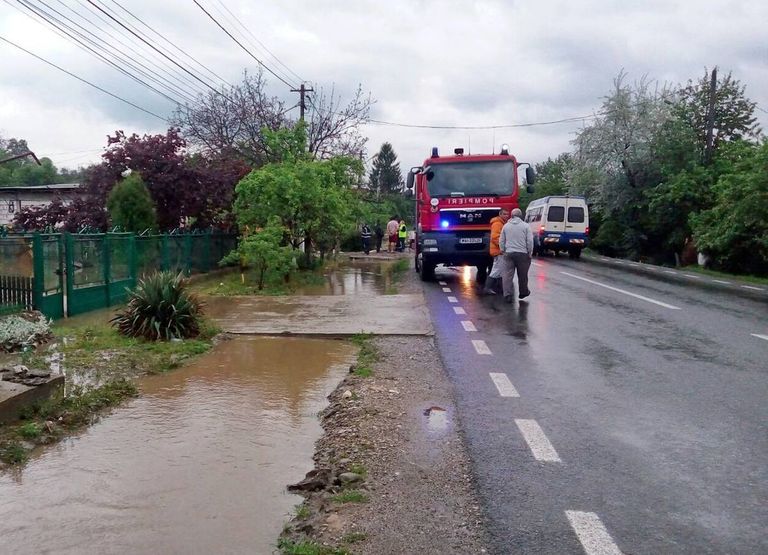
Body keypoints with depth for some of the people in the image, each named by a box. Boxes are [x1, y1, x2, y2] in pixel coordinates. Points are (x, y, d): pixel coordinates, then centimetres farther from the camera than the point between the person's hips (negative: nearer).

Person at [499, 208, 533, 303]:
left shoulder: (506, 226, 5)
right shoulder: (525, 226, -3)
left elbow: (501, 241, 8)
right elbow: (530, 241, -5)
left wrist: (503, 251, 18)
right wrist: (530, 253, 4)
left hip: (509, 253, 2)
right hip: (522, 253, -1)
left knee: (507, 274, 2)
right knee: (522, 274, 13)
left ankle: (507, 295, -5)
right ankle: (523, 292, 27)